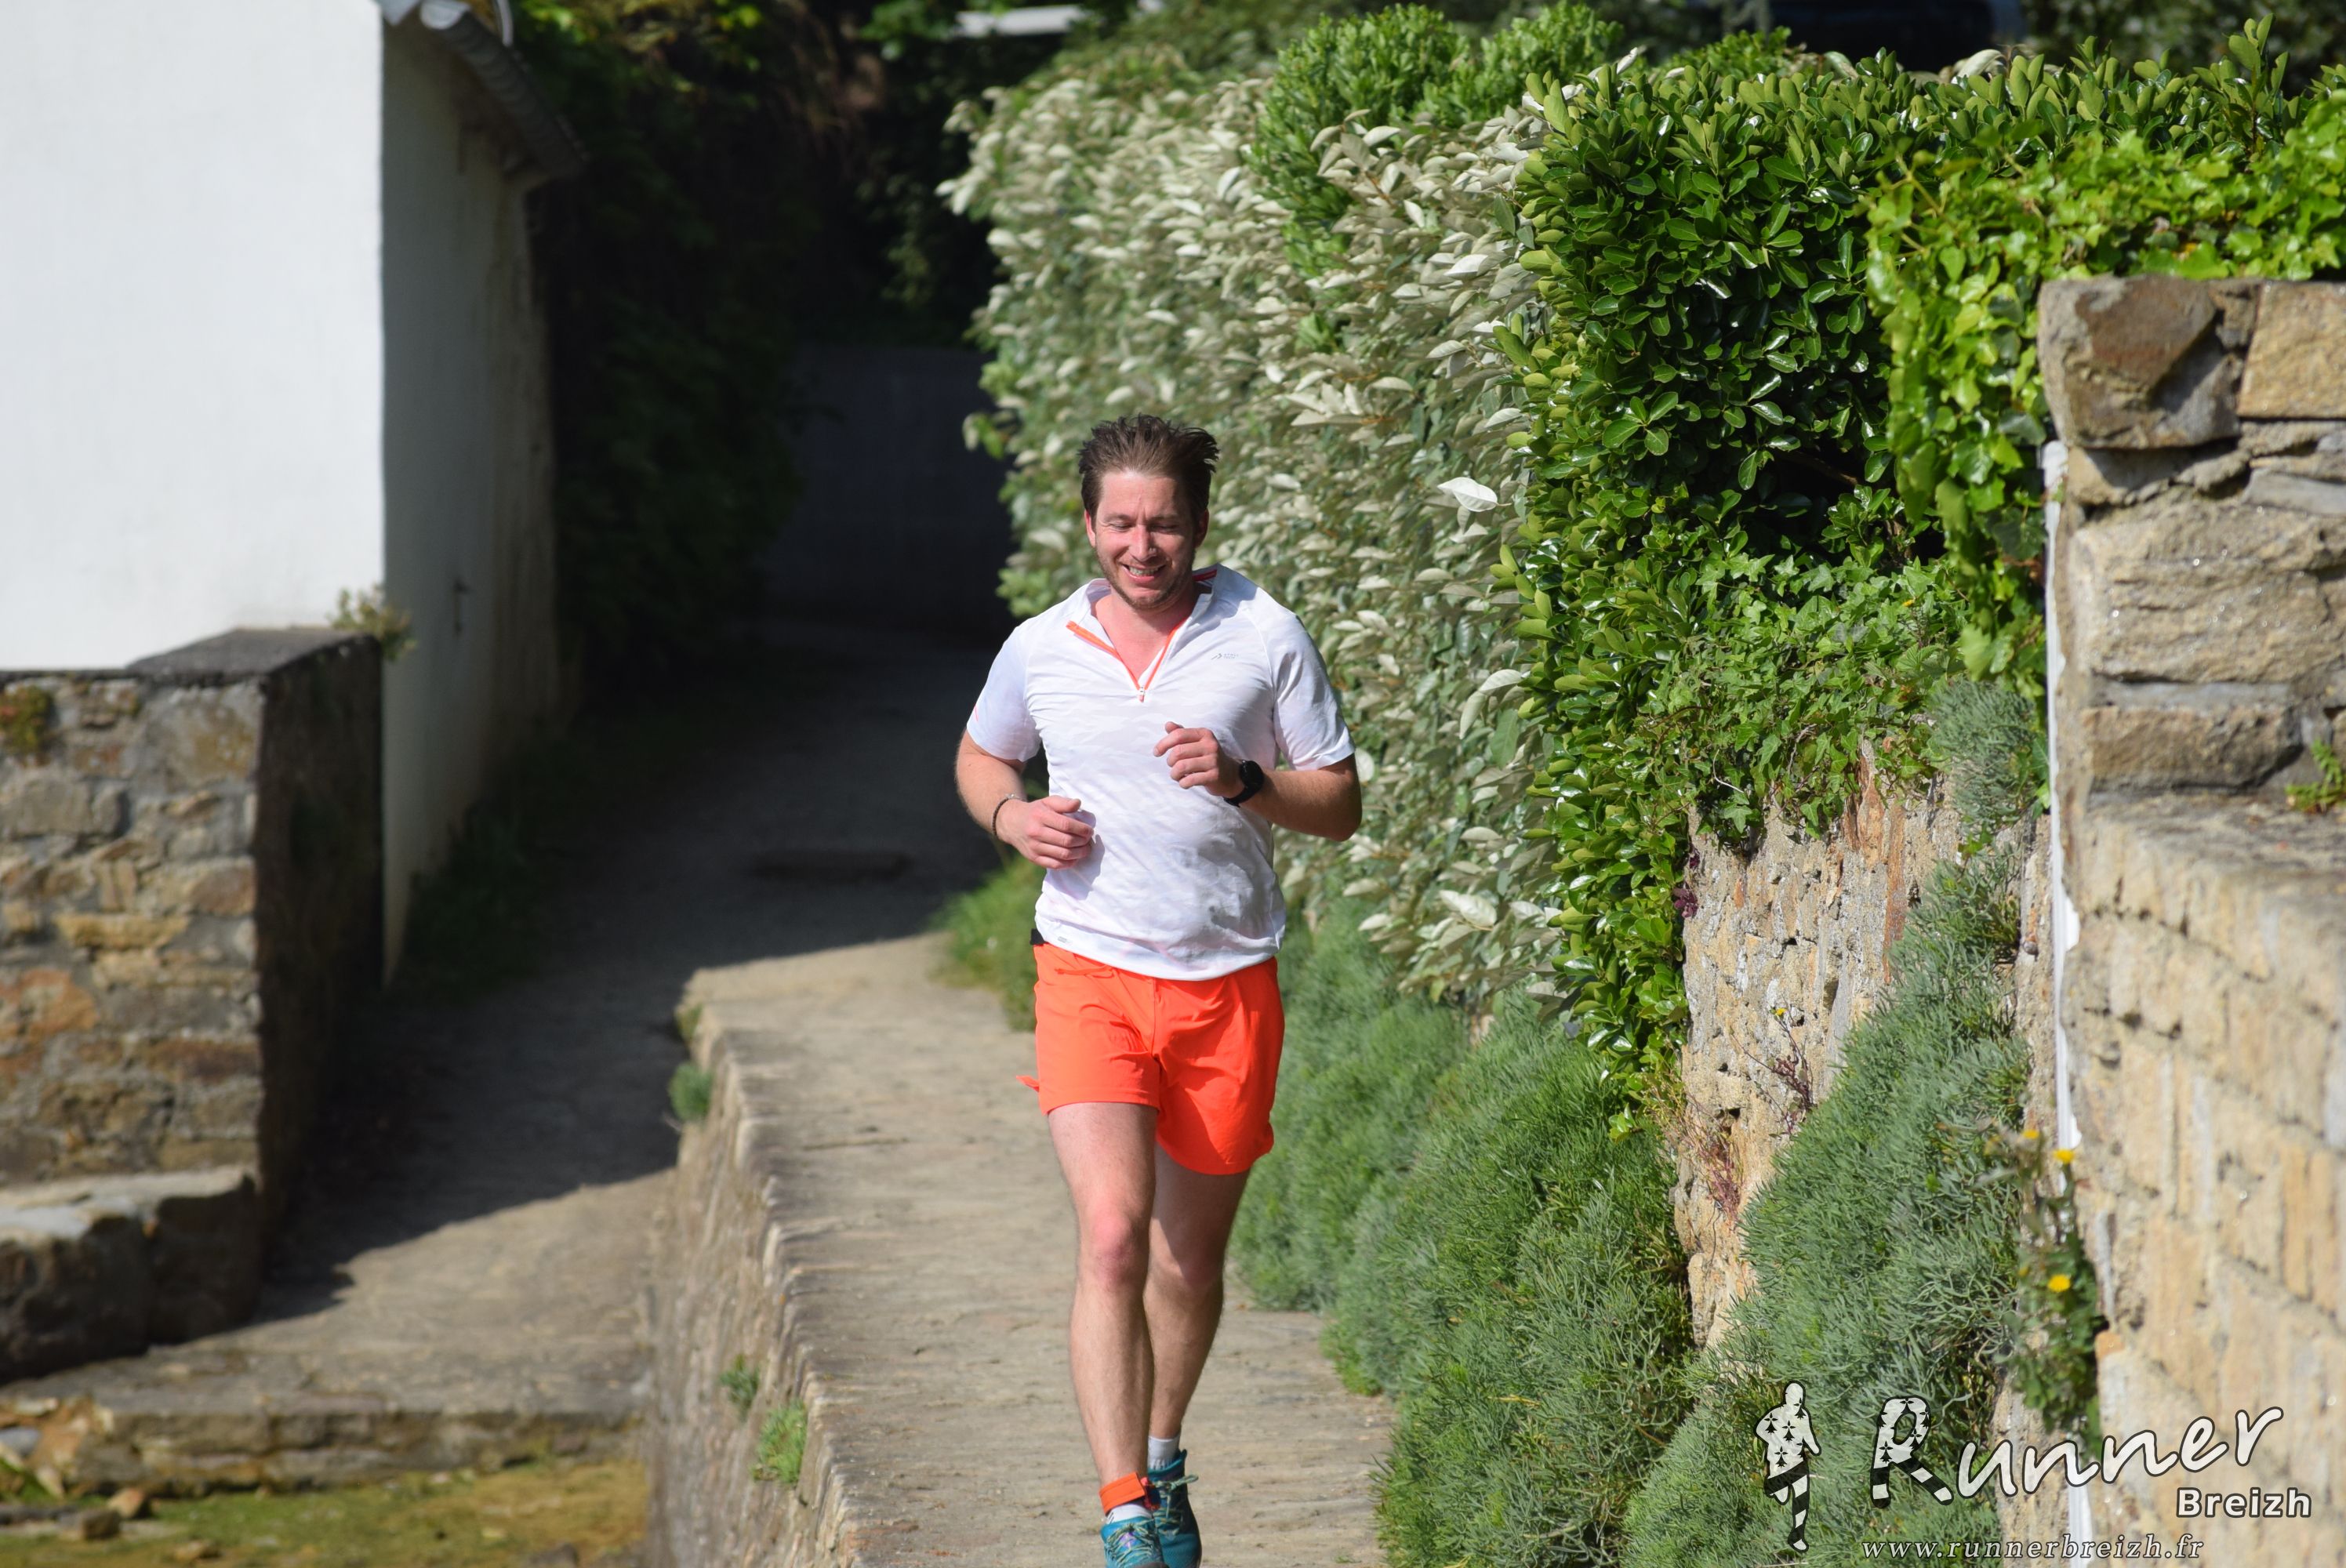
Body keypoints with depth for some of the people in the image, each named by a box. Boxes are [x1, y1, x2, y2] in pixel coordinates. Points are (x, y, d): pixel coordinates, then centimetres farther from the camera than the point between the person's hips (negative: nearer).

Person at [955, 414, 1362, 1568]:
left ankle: (1161, 1458, 39)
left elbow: (1339, 806, 2)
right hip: (1090, 973, -1)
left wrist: (1241, 778, -17)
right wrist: (1012, 815, -1)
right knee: (1112, 1236, -18)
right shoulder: (1039, 650, 1)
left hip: (1228, 984, 1)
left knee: (1190, 1258, 12)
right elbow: (981, 755, 21)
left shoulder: (1265, 638, -2)